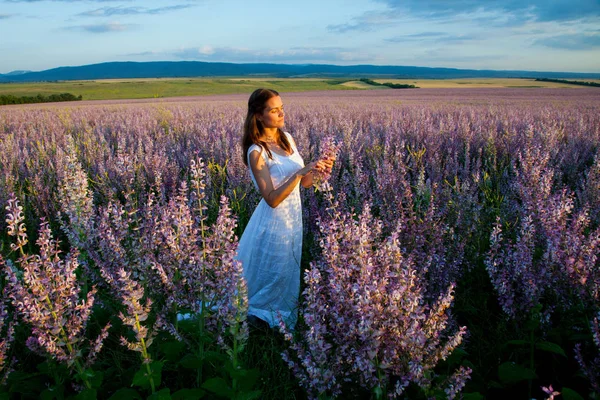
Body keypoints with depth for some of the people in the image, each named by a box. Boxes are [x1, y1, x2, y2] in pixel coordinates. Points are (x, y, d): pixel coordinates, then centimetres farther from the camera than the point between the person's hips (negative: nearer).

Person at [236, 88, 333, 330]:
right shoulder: (257, 151, -21)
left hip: (294, 217, 7)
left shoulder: (286, 138, 1)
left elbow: (303, 183, 5)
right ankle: (259, 316, 38)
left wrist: (318, 171, -15)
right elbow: (272, 199, -25)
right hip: (275, 221, -7)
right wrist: (301, 172, -32)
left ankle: (283, 316, 46)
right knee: (273, 276, 13)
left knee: (289, 274, 23)